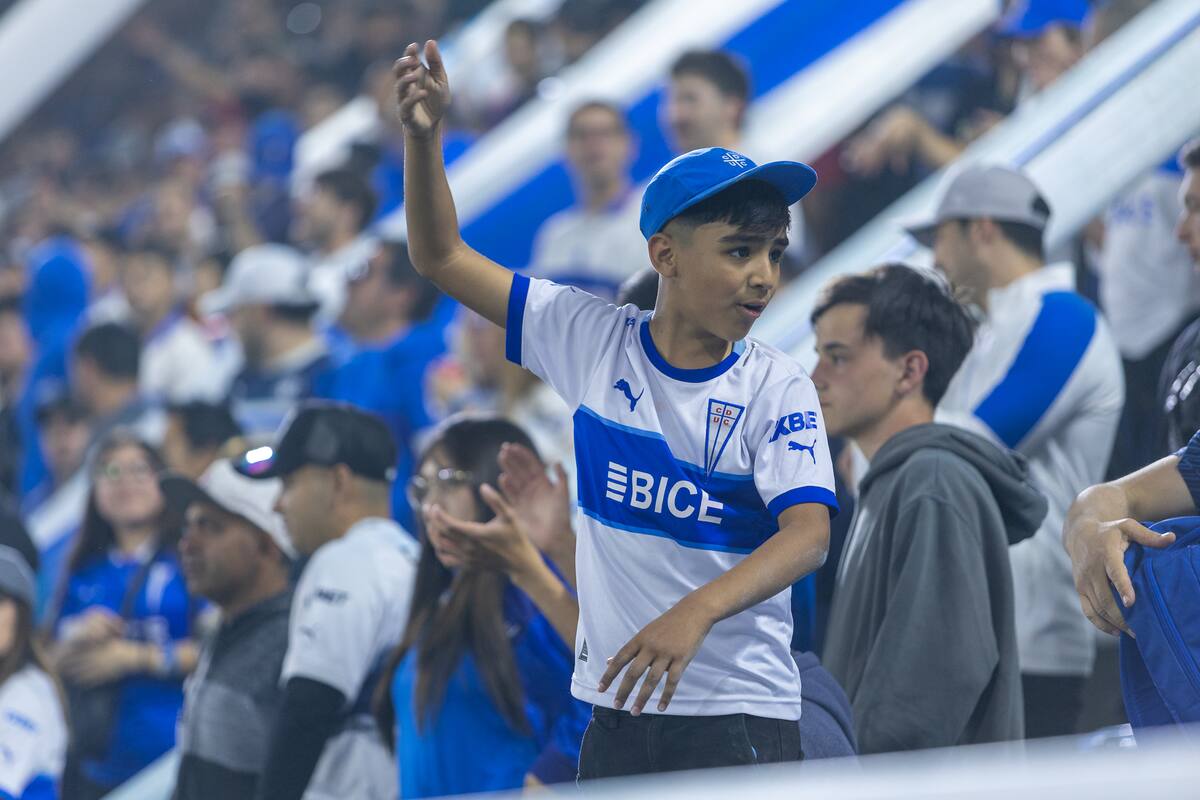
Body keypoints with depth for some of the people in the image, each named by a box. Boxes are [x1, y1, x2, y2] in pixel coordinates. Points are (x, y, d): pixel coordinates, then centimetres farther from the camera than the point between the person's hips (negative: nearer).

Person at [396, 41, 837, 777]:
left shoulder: (778, 386, -5)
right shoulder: (592, 339, 3)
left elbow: (809, 532, -18)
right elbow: (441, 258, 9)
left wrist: (696, 612, -35)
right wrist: (425, 136, -8)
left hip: (742, 718, -3)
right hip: (617, 711, 3)